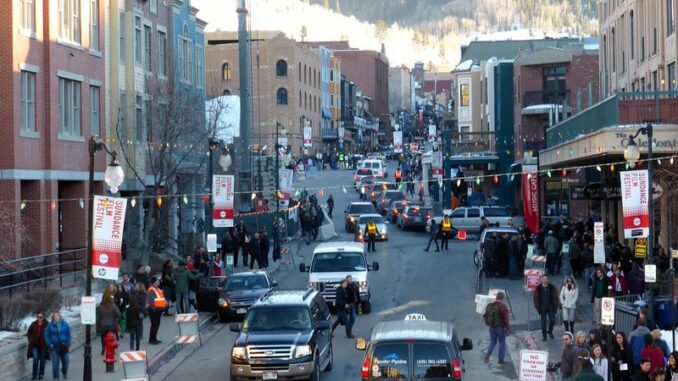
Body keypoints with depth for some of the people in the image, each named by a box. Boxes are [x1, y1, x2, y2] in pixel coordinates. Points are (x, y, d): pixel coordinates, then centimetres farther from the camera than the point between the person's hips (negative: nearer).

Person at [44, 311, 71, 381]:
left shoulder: (65, 324, 1)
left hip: (64, 346, 2)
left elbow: (69, 334, 6)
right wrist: (49, 344, -7)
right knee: (55, 363, -6)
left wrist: (68, 344, -1)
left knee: (66, 362, 5)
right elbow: (46, 335, 2)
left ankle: (64, 372, 35)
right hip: (54, 347, -2)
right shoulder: (50, 325, -3)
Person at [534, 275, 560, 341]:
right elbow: (536, 298, 4)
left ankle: (550, 331, 27)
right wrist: (537, 306, -2)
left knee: (552, 320, 0)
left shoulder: (552, 287, -1)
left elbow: (555, 297, 1)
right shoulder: (538, 288, -1)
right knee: (543, 322, 1)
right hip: (543, 308, 0)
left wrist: (555, 306, -6)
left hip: (550, 307, 0)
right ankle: (544, 335, 11)